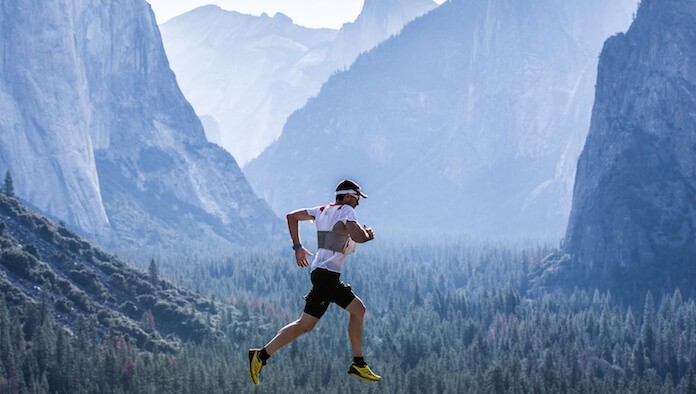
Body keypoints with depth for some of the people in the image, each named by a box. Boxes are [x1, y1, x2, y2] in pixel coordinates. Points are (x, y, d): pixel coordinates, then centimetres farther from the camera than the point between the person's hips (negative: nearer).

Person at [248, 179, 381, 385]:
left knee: (358, 309, 16)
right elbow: (358, 236, -24)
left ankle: (358, 364, 16)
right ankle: (261, 356, -10)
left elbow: (292, 216, 17)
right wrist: (368, 234, -2)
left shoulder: (323, 210, 14)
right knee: (306, 324, -11)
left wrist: (297, 247, 18)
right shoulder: (346, 211, -9)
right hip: (327, 274, -10)